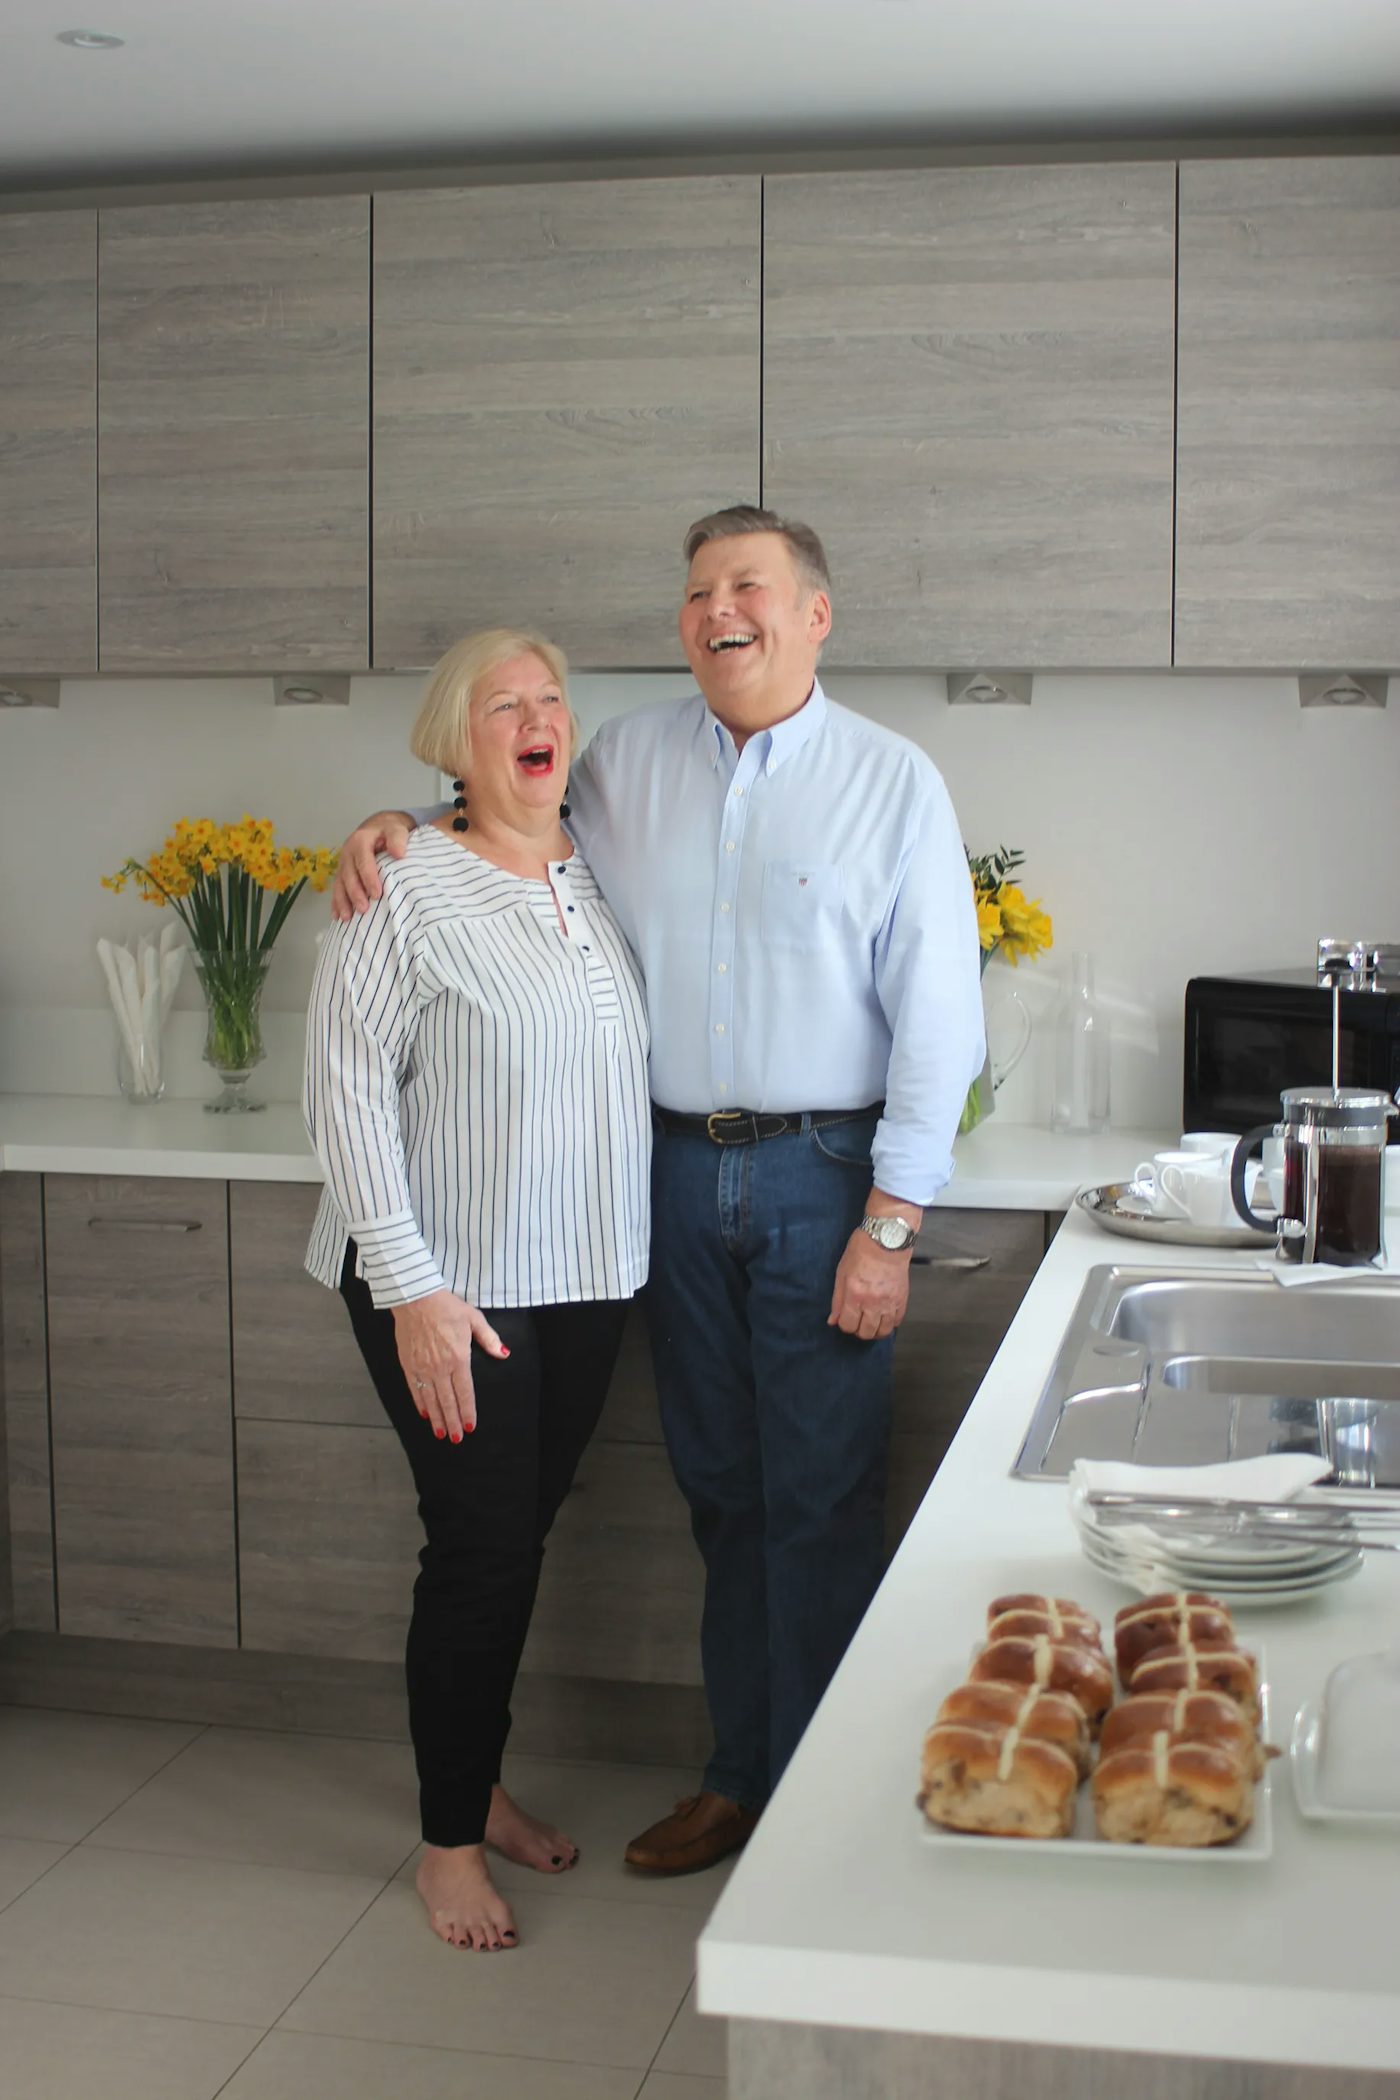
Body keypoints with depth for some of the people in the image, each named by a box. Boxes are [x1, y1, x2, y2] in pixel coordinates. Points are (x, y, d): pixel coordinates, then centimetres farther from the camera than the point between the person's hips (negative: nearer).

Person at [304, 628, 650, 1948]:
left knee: (519, 1538, 16)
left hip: (582, 1280, 6)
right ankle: (448, 1844, 16)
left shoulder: (597, 878, 7)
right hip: (451, 1286, -6)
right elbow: (348, 1094, -14)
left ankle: (478, 1783, 35)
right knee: (481, 1548, -2)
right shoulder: (403, 895, -12)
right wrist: (411, 1289, -19)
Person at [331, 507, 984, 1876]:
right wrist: (400, 825, 0)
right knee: (719, 1489, 13)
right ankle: (740, 1774, 28)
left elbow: (937, 1019, -6)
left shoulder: (892, 782, -3)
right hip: (677, 1171, 4)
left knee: (821, 1498, 0)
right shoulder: (626, 760, 7)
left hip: (821, 1174, -4)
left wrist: (889, 1225, -11)